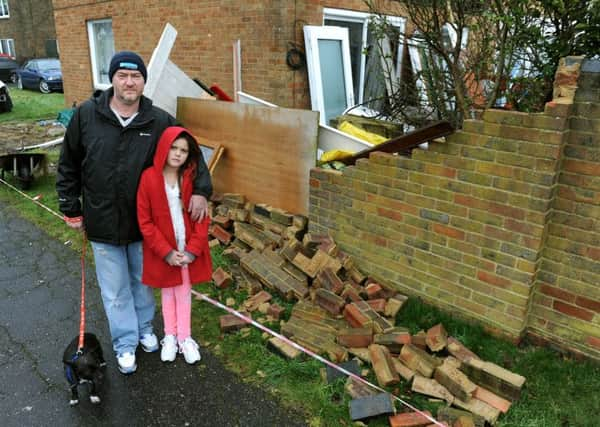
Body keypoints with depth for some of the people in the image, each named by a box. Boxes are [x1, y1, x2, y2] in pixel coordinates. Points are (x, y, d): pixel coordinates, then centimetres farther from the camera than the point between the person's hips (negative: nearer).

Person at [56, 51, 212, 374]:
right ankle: (125, 343, 30)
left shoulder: (160, 121, -8)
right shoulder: (86, 115, -7)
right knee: (115, 289, 12)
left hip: (144, 222, 1)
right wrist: (71, 209, 2)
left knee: (143, 281, 20)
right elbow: (68, 166, 1)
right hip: (103, 223, 0)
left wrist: (200, 190, -12)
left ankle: (145, 328, 43)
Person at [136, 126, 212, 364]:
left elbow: (201, 219, -5)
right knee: (167, 291, 17)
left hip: (189, 250, 1)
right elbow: (145, 221, -11)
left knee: (184, 291, 15)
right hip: (162, 251, -1)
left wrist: (192, 250, -13)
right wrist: (166, 252, -14)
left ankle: (184, 337, 31)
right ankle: (170, 336, 34)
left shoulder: (192, 178, -9)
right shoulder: (149, 178, -14)